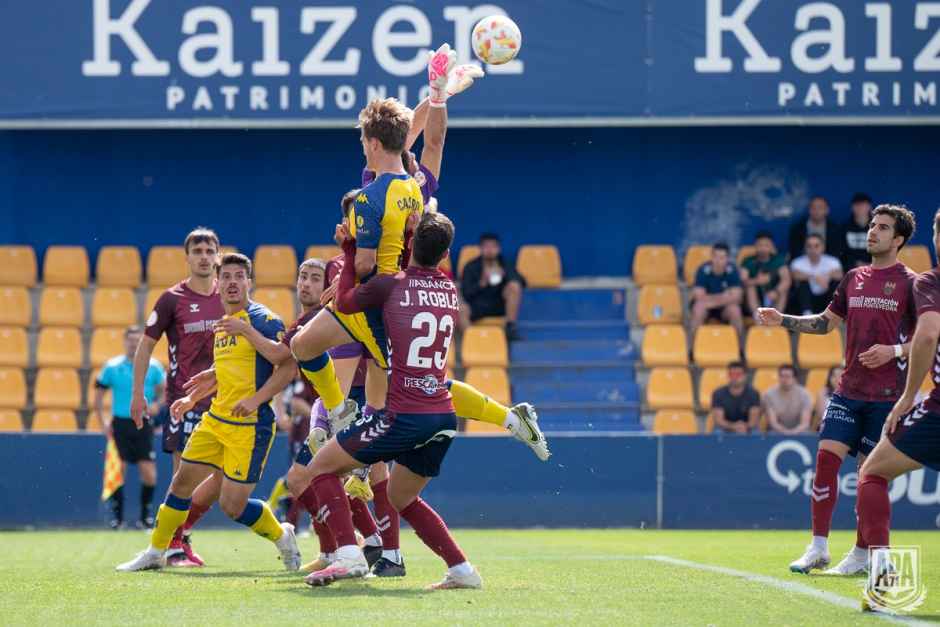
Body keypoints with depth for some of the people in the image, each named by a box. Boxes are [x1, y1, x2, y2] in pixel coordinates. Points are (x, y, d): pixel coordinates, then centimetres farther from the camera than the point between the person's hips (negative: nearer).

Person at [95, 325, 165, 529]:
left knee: (149, 474, -5)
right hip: (120, 424, 0)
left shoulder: (153, 366, 2)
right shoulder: (112, 367, 0)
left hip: (143, 425, 0)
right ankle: (117, 516, 7)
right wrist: (103, 421, -2)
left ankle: (146, 516, 10)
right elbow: (98, 395, 6)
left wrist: (156, 405, -8)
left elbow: (164, 389, 12)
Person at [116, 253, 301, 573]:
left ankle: (281, 536, 19)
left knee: (233, 505, -7)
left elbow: (288, 366, -18)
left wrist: (256, 399, -26)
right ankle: (156, 552, 22)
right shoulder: (223, 324, 14)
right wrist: (193, 398, 22)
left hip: (250, 426, -8)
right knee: (182, 480, 8)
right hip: (215, 419, 8)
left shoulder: (263, 319, -11)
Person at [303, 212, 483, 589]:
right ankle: (462, 570, 16)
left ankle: (349, 555, -12)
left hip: (404, 414, -7)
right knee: (402, 499, 26)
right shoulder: (451, 291, 11)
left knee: (321, 468, 6)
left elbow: (344, 303, 12)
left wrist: (350, 254, 22)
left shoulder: (390, 285, -7)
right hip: (444, 417, 7)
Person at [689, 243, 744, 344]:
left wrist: (712, 301, -26)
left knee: (735, 310, -30)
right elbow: (699, 297, -21)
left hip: (724, 306, 1)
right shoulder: (704, 270, -17)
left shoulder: (732, 270, -14)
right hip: (705, 305, -1)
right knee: (699, 308, -34)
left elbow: (736, 297, -18)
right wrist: (723, 297, -22)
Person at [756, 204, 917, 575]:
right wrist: (783, 321, 11)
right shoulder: (854, 278, 13)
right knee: (827, 456, -6)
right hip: (848, 389, 5)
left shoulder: (909, 283, -4)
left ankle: (863, 554, 10)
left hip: (885, 394, -5)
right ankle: (818, 548, 0)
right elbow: (826, 322, 22)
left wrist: (894, 351, -19)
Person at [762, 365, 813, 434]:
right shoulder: (769, 395, -8)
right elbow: (772, 422, -16)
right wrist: (783, 431, -36)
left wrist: (795, 431, -37)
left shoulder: (804, 395, -7)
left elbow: (805, 423, -16)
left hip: (799, 435, 0)